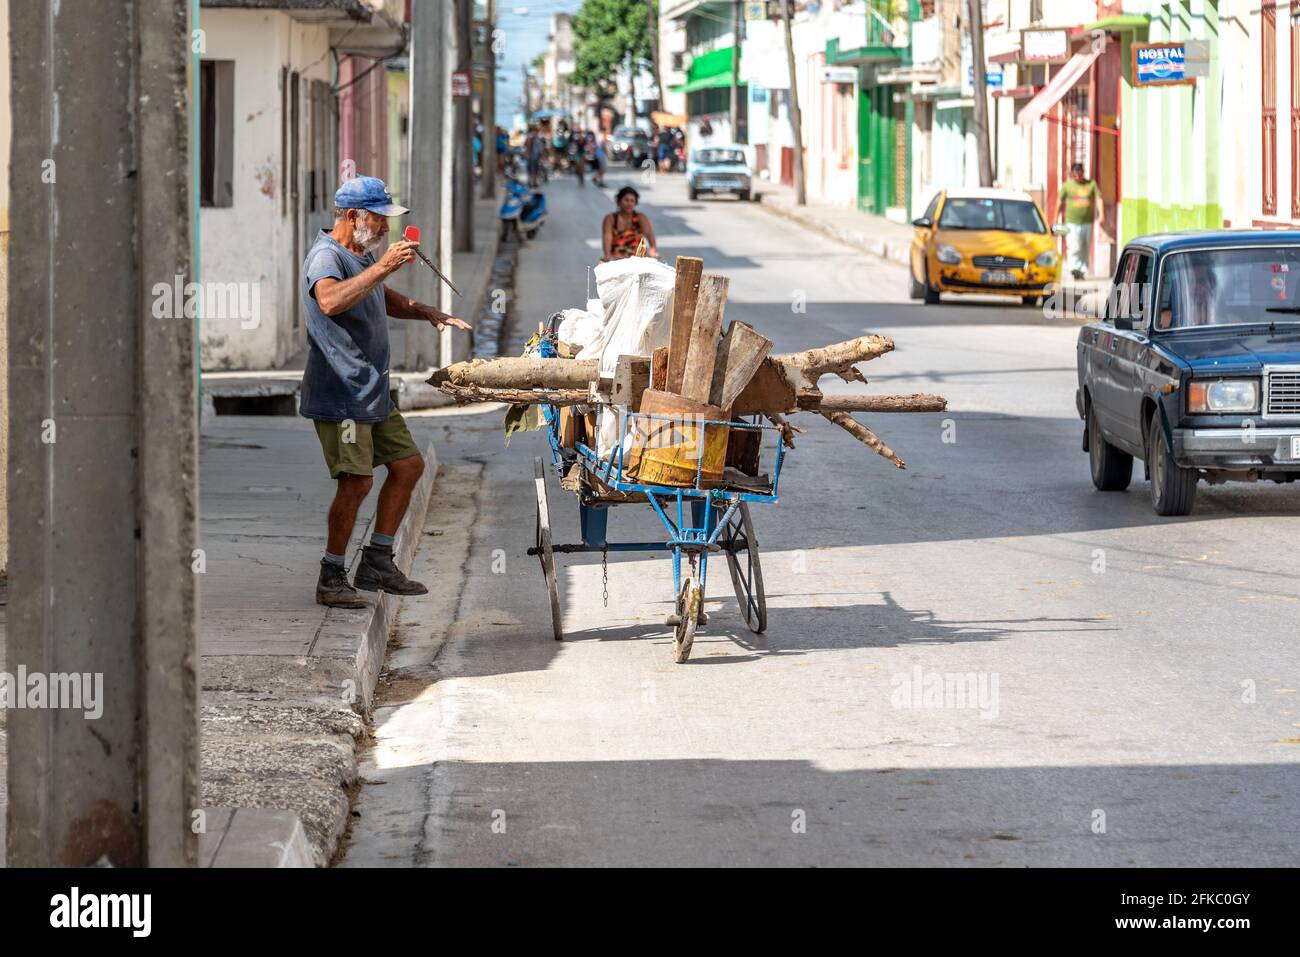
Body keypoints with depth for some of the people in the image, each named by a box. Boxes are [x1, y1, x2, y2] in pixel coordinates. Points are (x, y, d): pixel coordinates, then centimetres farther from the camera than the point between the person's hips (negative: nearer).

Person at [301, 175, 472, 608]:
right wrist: (383, 266, -37)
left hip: (372, 390, 10)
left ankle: (377, 563, 19)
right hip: (339, 392, -10)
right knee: (356, 481, -13)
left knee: (408, 464, 12)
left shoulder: (364, 255, 17)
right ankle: (332, 579, -3)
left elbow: (385, 299, 35)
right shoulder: (326, 256, -14)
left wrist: (426, 312, 17)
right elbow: (330, 301, -36)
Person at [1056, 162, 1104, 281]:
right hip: (1072, 222, -2)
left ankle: (1082, 271, 13)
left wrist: (1101, 214, -18)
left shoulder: (1091, 184, 4)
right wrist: (1057, 219, 11)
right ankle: (1074, 268, -18)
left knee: (1086, 249, 6)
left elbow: (1098, 199, -3)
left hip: (1088, 222, 2)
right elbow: (1060, 202, 10)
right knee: (1074, 248, -14)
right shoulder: (1067, 185, 3)